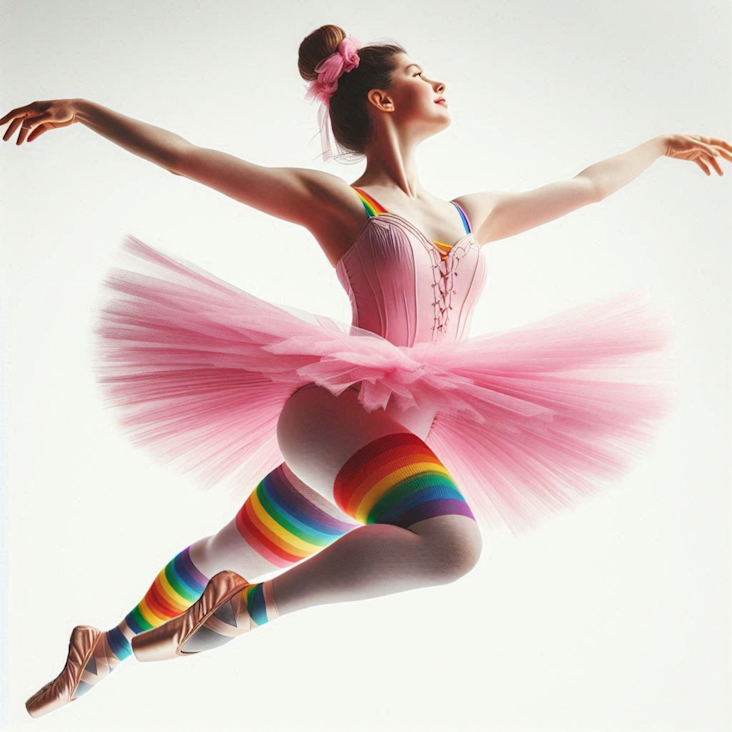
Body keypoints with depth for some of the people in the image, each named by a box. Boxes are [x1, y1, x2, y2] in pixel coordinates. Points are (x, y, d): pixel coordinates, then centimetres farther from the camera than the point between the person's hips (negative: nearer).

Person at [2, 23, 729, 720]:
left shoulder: (471, 214, 18)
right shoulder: (333, 200, 2)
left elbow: (587, 185, 32)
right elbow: (186, 155, 2)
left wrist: (661, 144, 43)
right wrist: (83, 109, -2)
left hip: (410, 429, 6)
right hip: (340, 406, -6)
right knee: (452, 542, -34)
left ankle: (108, 646, 45)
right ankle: (251, 606, -14)